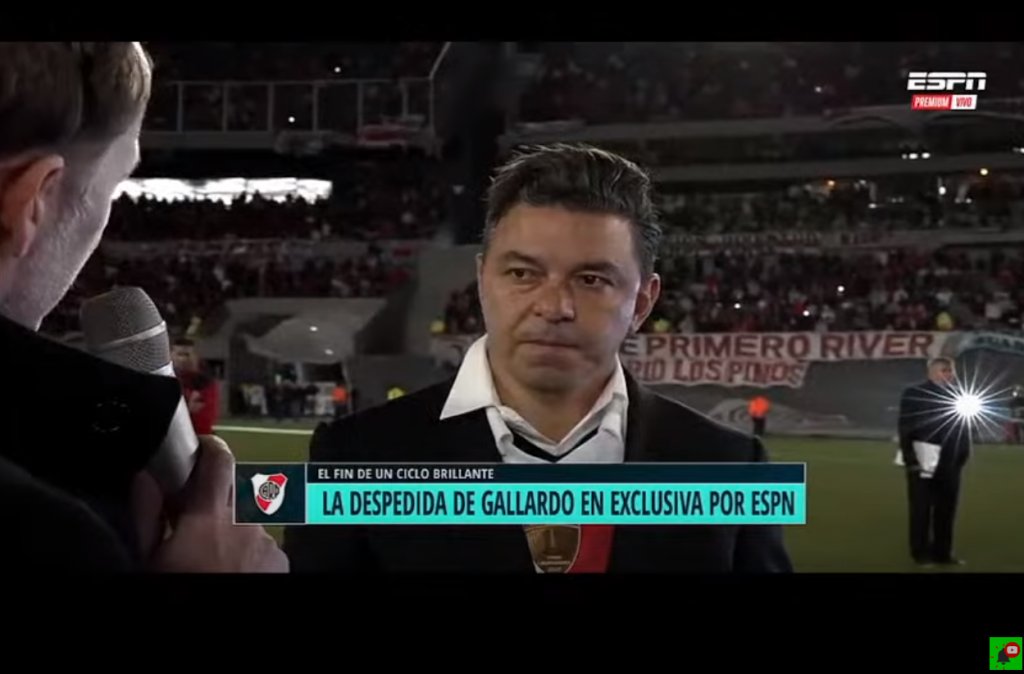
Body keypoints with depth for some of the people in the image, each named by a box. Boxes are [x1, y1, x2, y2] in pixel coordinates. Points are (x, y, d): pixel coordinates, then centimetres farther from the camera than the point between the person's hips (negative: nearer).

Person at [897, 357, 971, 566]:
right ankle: (921, 552, 9)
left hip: (949, 463, 4)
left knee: (947, 509, 7)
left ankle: (943, 552, 15)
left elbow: (963, 428, 10)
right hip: (922, 463, -4)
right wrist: (911, 459, -14)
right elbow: (905, 429, -8)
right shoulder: (914, 394, -5)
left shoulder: (955, 395, 7)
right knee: (921, 509, 2)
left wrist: (963, 455, 3)